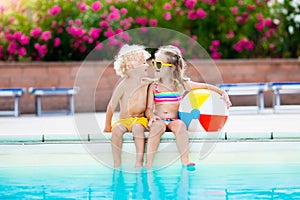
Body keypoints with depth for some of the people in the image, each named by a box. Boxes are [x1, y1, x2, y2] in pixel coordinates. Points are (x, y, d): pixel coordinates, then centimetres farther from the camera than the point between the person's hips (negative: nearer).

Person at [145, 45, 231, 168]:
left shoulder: (182, 85, 8)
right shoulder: (154, 87, 8)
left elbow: (206, 86, 15)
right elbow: (149, 109, 4)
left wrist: (223, 93, 5)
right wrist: (152, 116, -19)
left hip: (173, 121, 0)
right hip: (159, 120, 0)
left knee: (180, 125, -35)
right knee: (158, 125, -36)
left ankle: (185, 161, -42)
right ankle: (148, 164, -43)